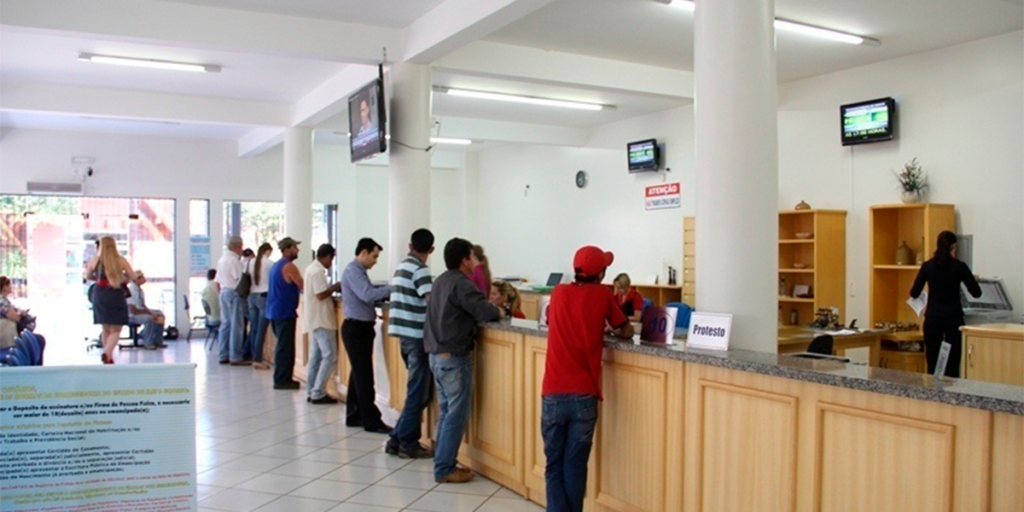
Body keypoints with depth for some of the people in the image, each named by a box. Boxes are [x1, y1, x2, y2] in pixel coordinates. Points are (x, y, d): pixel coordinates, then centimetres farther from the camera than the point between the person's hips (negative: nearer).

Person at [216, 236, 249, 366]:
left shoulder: (222, 259, 14)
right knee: (236, 325, -5)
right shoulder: (234, 260, -16)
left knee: (225, 324, 12)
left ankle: (224, 356, 16)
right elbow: (241, 278, -20)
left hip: (224, 292, 10)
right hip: (234, 293, -10)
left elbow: (218, 281, 17)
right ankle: (235, 357, -3)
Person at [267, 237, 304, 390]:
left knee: (283, 345, 15)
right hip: (284, 312, -10)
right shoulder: (289, 266, -14)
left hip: (275, 311, 10)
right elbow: (303, 287, -14)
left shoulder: (276, 265, 16)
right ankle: (282, 380, -2)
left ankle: (281, 378, 19)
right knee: (285, 347, -5)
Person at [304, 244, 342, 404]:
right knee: (330, 357, -8)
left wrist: (331, 289, 10)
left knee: (315, 357, 12)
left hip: (314, 319, 10)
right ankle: (318, 393, -6)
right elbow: (320, 295, -22)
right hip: (321, 320, -10)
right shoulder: (318, 271, -17)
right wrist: (334, 287, -8)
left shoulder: (311, 268, 14)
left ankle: (311, 392, 15)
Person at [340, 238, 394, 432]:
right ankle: (371, 421, -2)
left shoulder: (358, 271, 16)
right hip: (356, 328, -10)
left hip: (361, 328, 10)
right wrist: (392, 288, -24)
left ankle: (354, 416, 22)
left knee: (358, 373, 14)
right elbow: (368, 294, -27)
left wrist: (386, 294, 1)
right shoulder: (353, 271, -15)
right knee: (364, 376, -6)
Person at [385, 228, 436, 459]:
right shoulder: (419, 269, -13)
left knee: (417, 391, 17)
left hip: (405, 334, 9)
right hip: (418, 335, -9)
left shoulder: (402, 266, 14)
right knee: (418, 393, 0)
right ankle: (407, 444, 6)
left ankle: (398, 439, 19)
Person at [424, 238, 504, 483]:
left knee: (446, 412, 16)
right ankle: (444, 469, 3)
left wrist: (489, 310, 6)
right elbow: (484, 310, -23)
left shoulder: (441, 281, 13)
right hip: (454, 357, -9)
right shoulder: (461, 284, -16)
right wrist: (499, 313, -2)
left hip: (436, 354, 9)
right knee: (456, 414, -1)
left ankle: (443, 463, 22)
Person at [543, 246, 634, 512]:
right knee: (575, 465, 7)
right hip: (584, 395, -2)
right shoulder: (603, 294, 2)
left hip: (553, 394, 2)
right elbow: (627, 332, 13)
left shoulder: (558, 292, 9)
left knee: (554, 465, 9)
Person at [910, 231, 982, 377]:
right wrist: (972, 280, 23)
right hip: (953, 318, -1)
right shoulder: (959, 266, -5)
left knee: (933, 363, 6)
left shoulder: (927, 266, -1)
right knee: (952, 364, 5)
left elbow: (914, 293, -1)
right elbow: (976, 293, 2)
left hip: (932, 318, 1)